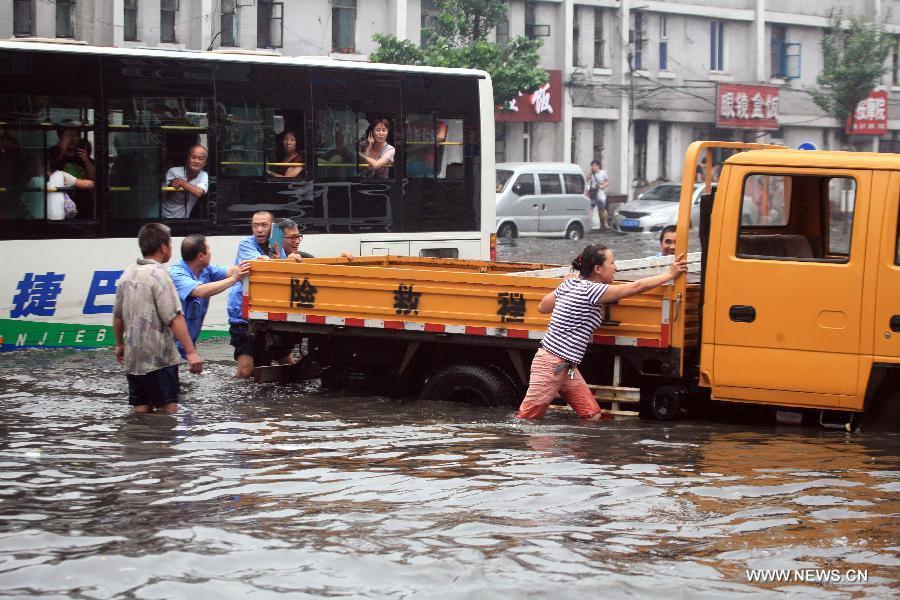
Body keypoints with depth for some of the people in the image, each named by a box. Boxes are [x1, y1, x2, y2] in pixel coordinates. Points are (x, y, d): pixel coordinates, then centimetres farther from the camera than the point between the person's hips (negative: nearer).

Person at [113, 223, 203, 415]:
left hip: (133, 357, 8)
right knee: (167, 410, -4)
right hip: (158, 358, -7)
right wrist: (191, 352, -21)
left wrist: (119, 345, 30)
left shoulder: (128, 274, 9)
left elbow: (117, 315, 17)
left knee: (141, 410, 11)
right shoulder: (159, 274, -14)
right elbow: (174, 318, -20)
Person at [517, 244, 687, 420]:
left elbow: (542, 307, 18)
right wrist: (670, 275, -7)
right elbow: (636, 287, -15)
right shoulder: (590, 290, -18)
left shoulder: (570, 283, 8)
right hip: (551, 366, -9)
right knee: (527, 419, -3)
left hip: (566, 367, 9)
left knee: (593, 416, 4)